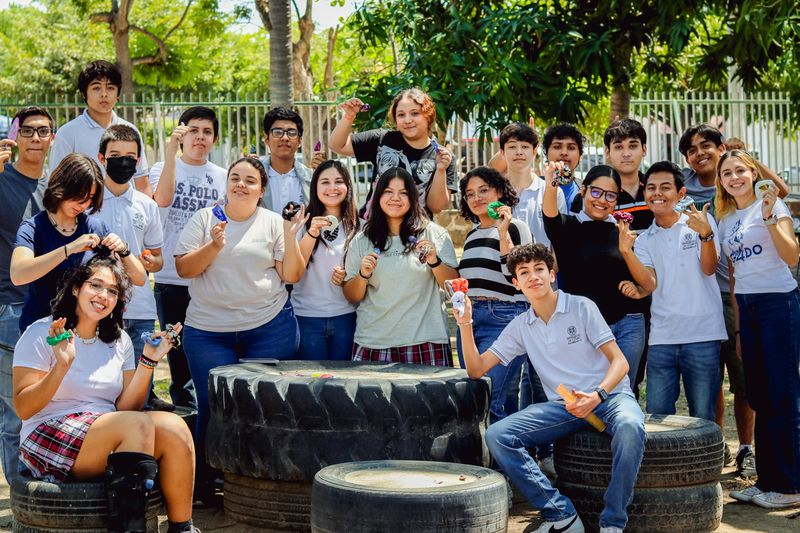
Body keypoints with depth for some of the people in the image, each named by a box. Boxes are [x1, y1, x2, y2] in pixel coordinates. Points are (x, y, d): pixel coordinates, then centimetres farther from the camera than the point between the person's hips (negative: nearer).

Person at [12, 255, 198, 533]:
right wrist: (61, 366, -22)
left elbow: (124, 407, 5)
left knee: (175, 429, -21)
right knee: (139, 424, -30)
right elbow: (23, 409, -10)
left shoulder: (119, 341, 13)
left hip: (109, 434, 6)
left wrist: (149, 361, -5)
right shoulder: (41, 334, -3)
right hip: (48, 441, -6)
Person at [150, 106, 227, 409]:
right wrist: (171, 151, -23)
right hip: (172, 279, -1)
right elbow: (163, 199, -20)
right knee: (179, 356, 6)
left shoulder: (223, 177, 11)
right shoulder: (163, 168, 4)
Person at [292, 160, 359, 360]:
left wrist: (347, 278, -8)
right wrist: (311, 233, -19)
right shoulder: (304, 223, 1)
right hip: (307, 316, -1)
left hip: (345, 316, 2)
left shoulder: (357, 226, 7)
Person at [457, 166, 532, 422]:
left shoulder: (515, 228, -4)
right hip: (470, 317, 8)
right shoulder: (472, 234, 18)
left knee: (488, 397, -16)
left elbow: (517, 277, -14)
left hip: (503, 317, -8)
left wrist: (503, 233, -18)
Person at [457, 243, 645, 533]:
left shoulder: (582, 307, 0)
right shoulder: (520, 327, 12)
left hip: (608, 395, -4)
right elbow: (476, 369, 8)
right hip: (563, 405, 4)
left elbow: (620, 362, -4)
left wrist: (596, 395, -23)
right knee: (496, 436, -20)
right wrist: (465, 324, -6)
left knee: (629, 427, -40)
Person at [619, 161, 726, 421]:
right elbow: (650, 284, -3)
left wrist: (705, 234, -26)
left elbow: (709, 268, -10)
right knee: (656, 416, 4)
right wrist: (626, 250, -15)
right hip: (661, 338, 3)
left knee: (703, 417, 3)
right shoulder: (644, 240, 12)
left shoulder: (700, 222, 3)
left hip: (702, 334, -3)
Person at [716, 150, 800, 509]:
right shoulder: (726, 221, 15)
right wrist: (737, 327, 16)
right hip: (746, 307, 7)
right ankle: (767, 480, 15)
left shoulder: (771, 205, -3)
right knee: (759, 396, 9)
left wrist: (770, 218, -26)